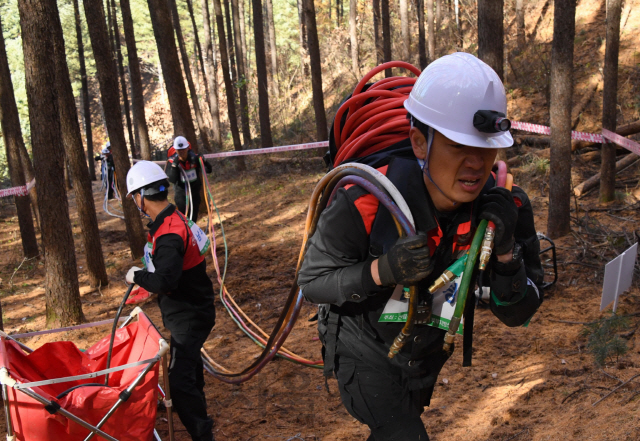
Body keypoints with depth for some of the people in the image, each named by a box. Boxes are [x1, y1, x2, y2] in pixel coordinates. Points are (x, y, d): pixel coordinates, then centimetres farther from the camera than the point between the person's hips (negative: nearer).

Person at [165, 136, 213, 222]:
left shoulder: (194, 158, -10)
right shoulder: (172, 161, -14)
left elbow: (209, 170, -10)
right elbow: (172, 180, -23)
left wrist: (204, 161, -27)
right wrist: (174, 166, -33)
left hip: (195, 192, 3)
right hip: (181, 194, -3)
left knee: (193, 218, 13)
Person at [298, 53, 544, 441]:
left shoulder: (505, 209, -23)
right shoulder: (365, 205, -34)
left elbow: (517, 314, -16)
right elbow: (312, 280, -22)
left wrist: (506, 252, -36)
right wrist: (381, 270, -40)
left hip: (427, 356, 5)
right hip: (365, 355, -4)